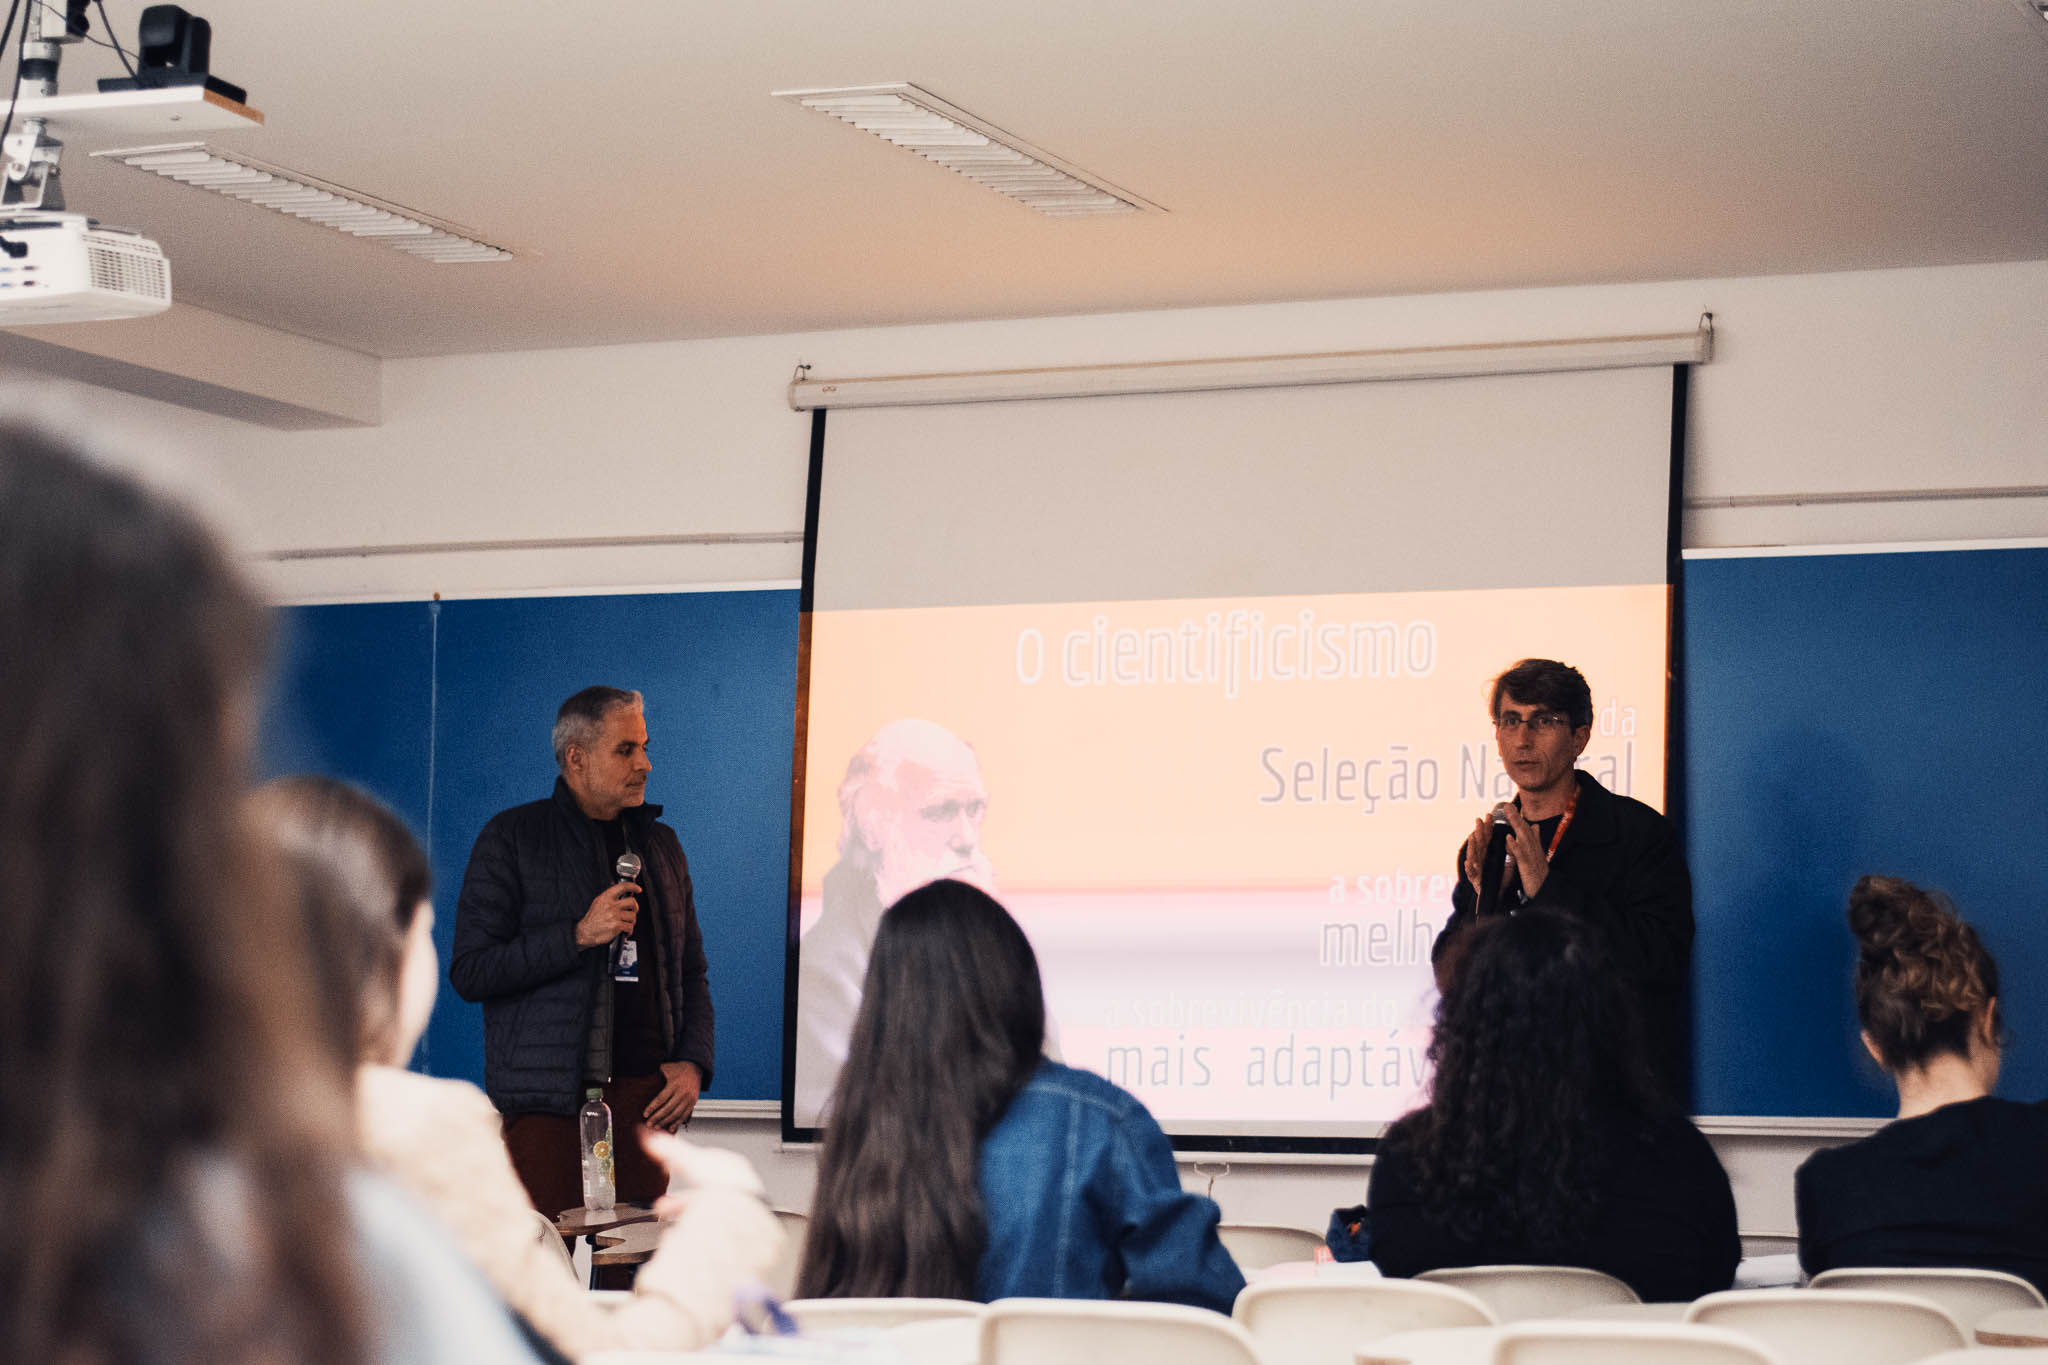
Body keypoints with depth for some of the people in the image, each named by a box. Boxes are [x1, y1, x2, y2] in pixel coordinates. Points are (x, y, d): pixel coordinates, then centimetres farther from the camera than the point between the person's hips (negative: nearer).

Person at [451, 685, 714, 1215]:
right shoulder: (511, 838, 2)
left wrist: (693, 1063, 6)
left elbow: (691, 972, 23)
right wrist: (579, 935, -14)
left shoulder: (660, 844, 18)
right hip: (547, 1100, -4)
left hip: (644, 1094, 4)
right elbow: (468, 971, -5)